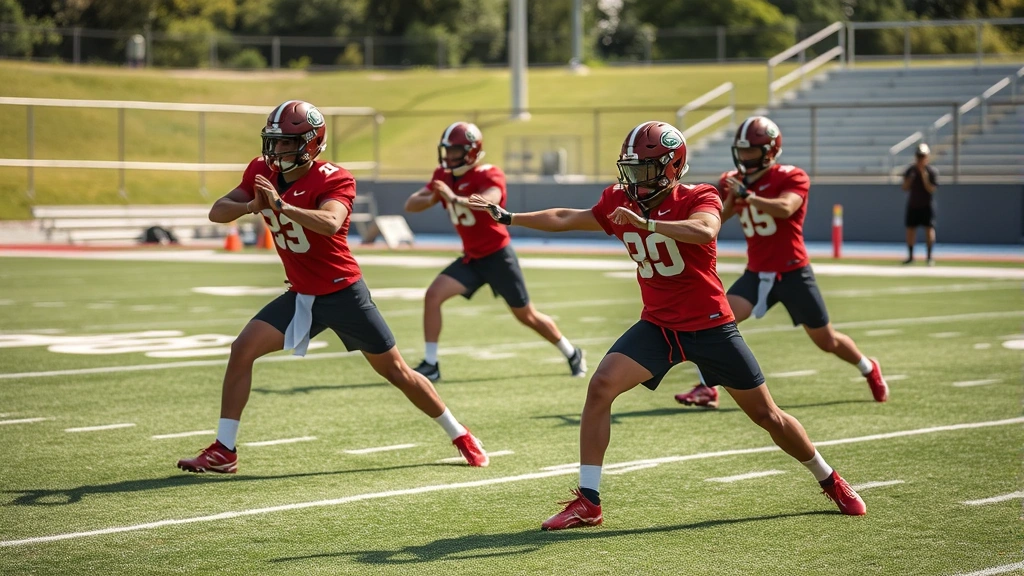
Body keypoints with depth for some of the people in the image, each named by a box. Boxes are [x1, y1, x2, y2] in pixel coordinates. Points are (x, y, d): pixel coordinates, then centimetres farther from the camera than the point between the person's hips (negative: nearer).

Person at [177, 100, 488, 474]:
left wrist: (280, 205, -46)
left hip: (344, 293, -5)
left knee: (396, 372, 4)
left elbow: (330, 223, -38)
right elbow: (217, 212, -6)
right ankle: (223, 451, -7)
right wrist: (250, 206, -26)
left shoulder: (333, 180, -18)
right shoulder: (263, 173, -1)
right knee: (242, 349, -11)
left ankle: (460, 436, 22)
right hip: (301, 296, 5)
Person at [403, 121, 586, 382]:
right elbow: (410, 204, -5)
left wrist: (455, 199, -57)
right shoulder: (444, 176, 1)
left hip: (498, 255, -5)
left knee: (527, 315, 6)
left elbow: (489, 202, -40)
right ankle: (430, 364, -11)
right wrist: (431, 199, -27)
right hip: (471, 258, 5)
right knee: (433, 295, -15)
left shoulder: (489, 175, -17)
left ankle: (572, 353, 28)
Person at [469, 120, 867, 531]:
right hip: (658, 326, 4)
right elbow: (565, 219, 12)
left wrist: (646, 224, -45)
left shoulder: (699, 199, -14)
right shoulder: (620, 204, 2)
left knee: (766, 416, 4)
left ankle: (830, 481, 29)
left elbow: (704, 231, -37)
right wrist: (508, 218, 11)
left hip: (710, 325, -4)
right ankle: (587, 503, -13)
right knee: (601, 387, -18)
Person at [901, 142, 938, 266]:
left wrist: (924, 178, -24)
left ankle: (929, 256, -3)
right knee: (910, 229, 3)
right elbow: (905, 188, 3)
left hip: (927, 205, -3)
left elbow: (931, 189, -13)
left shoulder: (932, 171, -6)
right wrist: (910, 179, -14)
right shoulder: (910, 171, 4)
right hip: (912, 204, 3)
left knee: (929, 228, -8)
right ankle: (910, 256, 12)